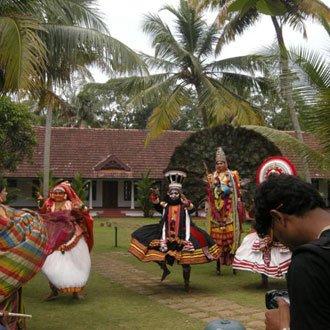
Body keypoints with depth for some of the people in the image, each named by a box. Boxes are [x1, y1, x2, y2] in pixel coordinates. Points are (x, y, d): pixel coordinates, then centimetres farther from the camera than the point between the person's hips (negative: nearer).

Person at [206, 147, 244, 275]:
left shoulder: (232, 175, 9)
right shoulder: (212, 176, 14)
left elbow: (237, 191, 3)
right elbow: (209, 193, 8)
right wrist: (209, 183, -7)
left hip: (229, 210, -2)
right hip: (216, 209, 2)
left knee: (230, 233, -7)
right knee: (217, 234, -3)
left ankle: (233, 262, -2)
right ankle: (218, 264, 2)